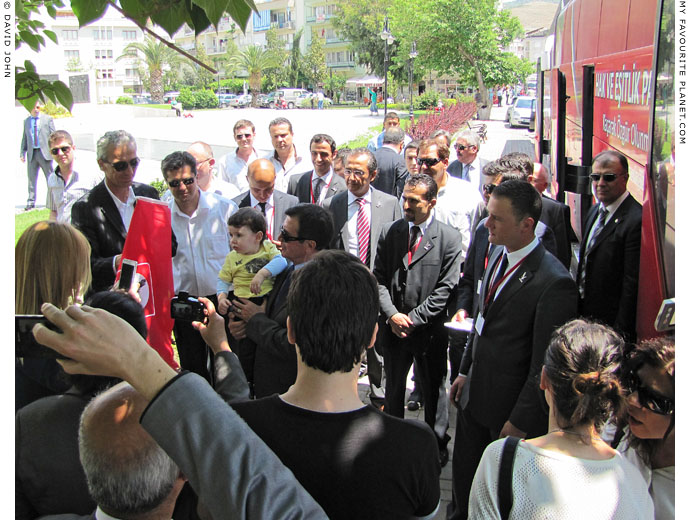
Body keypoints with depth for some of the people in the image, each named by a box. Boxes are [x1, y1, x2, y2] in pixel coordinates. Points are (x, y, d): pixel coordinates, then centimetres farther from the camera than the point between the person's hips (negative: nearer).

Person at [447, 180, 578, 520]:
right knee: (463, 477, 23)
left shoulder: (554, 283, -26)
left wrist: (520, 421, -15)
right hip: (475, 392, 7)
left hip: (510, 403, -7)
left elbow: (545, 364, -21)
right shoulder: (499, 253, 0)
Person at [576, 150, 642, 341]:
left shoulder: (636, 220, -21)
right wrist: (578, 307, 15)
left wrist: (622, 331, -18)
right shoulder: (594, 211, 9)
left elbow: (632, 284, -21)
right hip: (585, 312, 8)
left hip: (611, 321, -8)